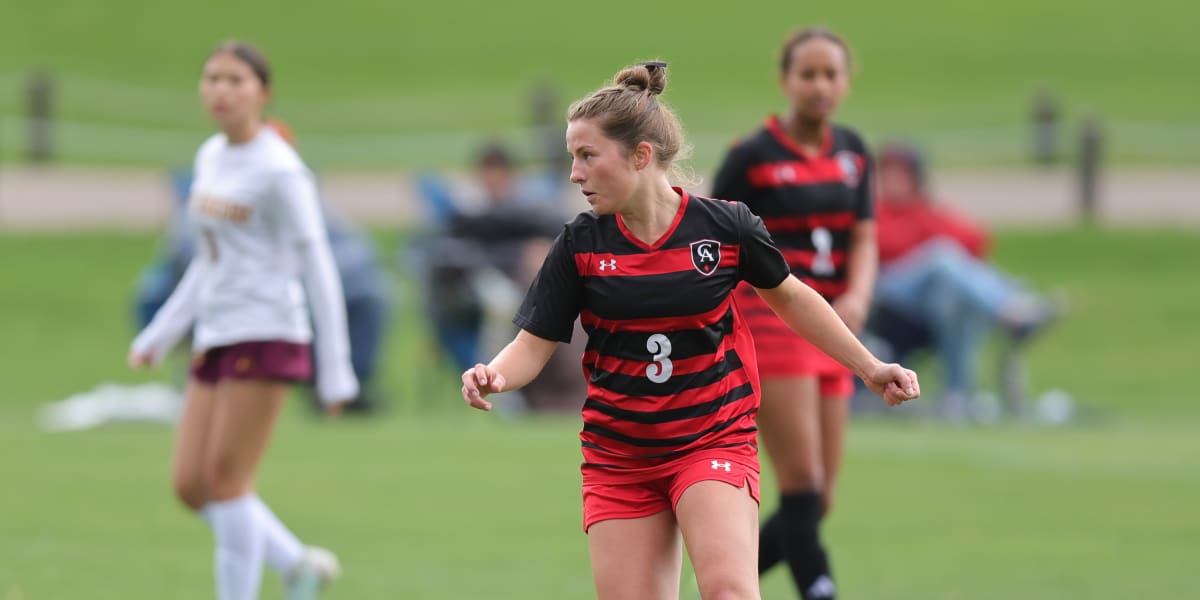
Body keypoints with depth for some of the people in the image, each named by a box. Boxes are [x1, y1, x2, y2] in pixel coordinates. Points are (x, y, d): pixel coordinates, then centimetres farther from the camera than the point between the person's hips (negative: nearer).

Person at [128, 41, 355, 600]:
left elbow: (317, 267, -9)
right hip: (216, 342, 8)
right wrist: (160, 334, 18)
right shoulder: (211, 157, 14)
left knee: (225, 477, -8)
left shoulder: (280, 170, -9)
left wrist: (335, 369, -10)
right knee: (191, 485, 3)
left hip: (266, 337, -8)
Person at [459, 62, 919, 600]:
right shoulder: (580, 245, -4)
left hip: (714, 441, -2)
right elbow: (534, 343, -2)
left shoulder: (726, 227, -7)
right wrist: (493, 375, -25)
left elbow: (790, 297, 11)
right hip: (618, 455, 2)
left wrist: (869, 368, 13)